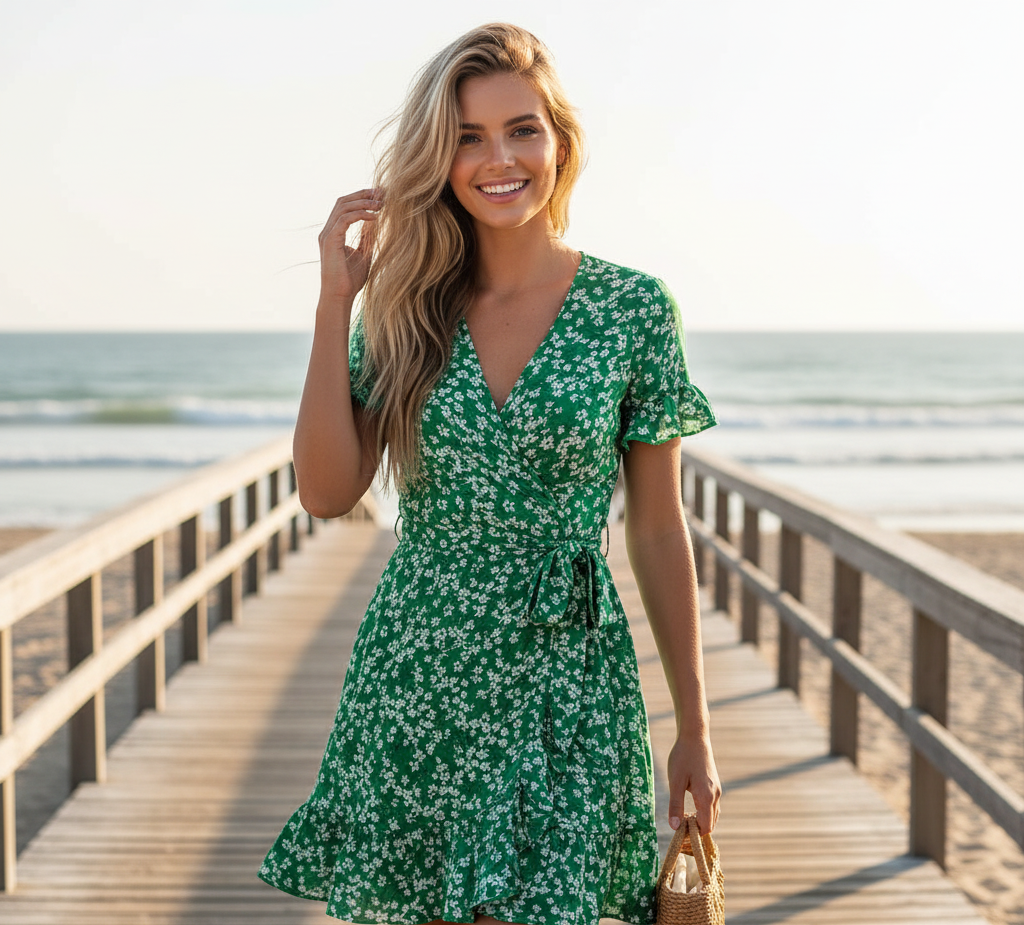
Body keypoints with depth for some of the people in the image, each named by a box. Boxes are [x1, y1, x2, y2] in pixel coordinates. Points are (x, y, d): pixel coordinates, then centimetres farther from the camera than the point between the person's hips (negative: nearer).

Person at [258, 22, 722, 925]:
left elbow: (659, 531, 1)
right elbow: (328, 493, -6)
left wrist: (694, 727, 2)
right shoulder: (407, 309, 3)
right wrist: (336, 302, -10)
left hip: (563, 688, -2)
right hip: (413, 677, 2)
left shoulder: (633, 308, -3)